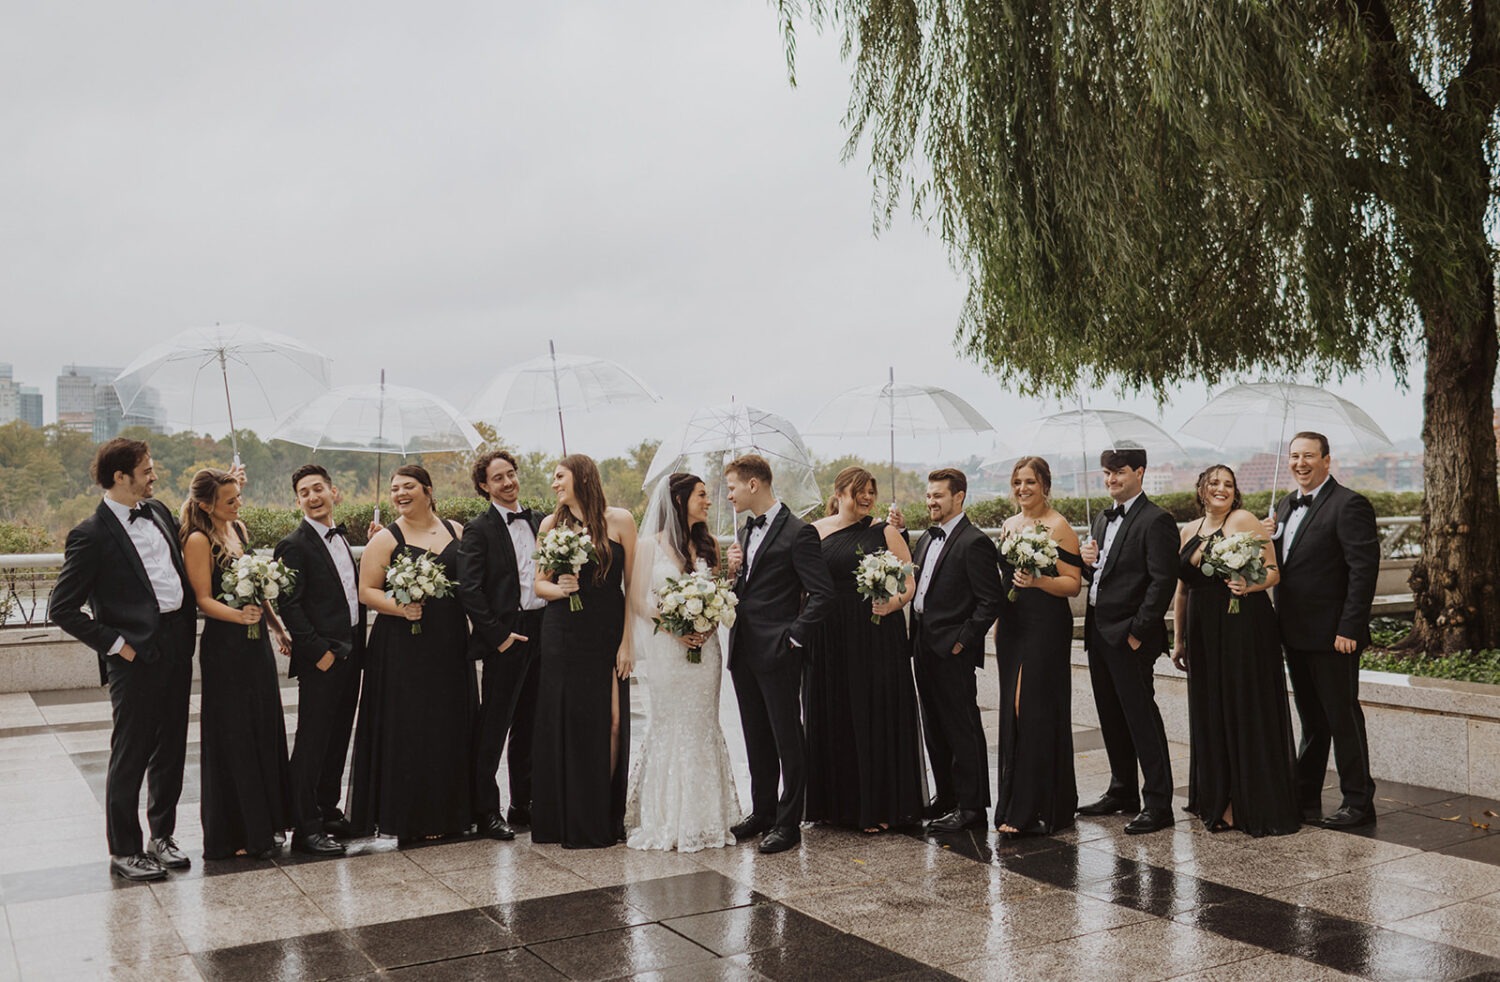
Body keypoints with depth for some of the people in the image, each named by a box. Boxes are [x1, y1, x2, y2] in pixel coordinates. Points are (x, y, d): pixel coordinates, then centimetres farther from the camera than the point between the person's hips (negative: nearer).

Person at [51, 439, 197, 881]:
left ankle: (162, 837, 29)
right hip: (136, 657, -7)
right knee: (129, 757, 4)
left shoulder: (158, 512, 9)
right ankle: (124, 852, 17)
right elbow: (62, 608, -11)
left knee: (170, 750, 15)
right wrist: (114, 644, -12)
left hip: (176, 646, 7)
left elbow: (182, 559, 26)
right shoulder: (91, 535, -12)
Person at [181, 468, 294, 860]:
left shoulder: (238, 528, 11)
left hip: (257, 641, 8)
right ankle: (233, 834, 11)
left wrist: (277, 628, 19)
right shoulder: (198, 540, -11)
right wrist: (239, 615, -33)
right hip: (224, 647, -8)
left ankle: (262, 825, 25)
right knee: (232, 737, 0)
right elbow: (204, 599, -16)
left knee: (264, 730, 13)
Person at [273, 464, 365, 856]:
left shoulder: (340, 538, 14)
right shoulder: (295, 545, -10)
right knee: (312, 742, -2)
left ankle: (329, 812, 27)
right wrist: (318, 651, -17)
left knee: (338, 739, 15)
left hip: (350, 654, 8)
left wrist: (358, 646, 12)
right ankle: (305, 828, 4)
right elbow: (289, 606, -15)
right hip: (320, 658, -8)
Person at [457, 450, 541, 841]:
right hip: (506, 637, -6)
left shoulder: (538, 522, 12)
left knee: (529, 725, 14)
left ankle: (523, 802, 24)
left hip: (541, 631, 6)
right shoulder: (479, 529, -6)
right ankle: (486, 810, 8)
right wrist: (498, 635, -14)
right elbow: (469, 589, -12)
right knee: (493, 727, 0)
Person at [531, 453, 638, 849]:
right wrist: (558, 589, -13)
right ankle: (567, 820, 16)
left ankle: (604, 818, 13)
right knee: (564, 723, 4)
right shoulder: (551, 524, 6)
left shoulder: (619, 520, -1)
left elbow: (632, 584, -2)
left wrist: (627, 640, -7)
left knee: (610, 723, -3)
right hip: (563, 635, 2)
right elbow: (540, 584, 10)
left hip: (608, 635, -2)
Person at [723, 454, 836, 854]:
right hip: (744, 652, 8)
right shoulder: (746, 532, 15)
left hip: (777, 654, -8)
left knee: (788, 739, 1)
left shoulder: (797, 532, -12)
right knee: (756, 738, 16)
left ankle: (788, 822, 8)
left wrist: (793, 638, -15)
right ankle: (762, 811, 27)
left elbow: (822, 593, -15)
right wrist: (732, 571, 0)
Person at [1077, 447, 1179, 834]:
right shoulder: (1103, 519, 16)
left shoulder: (1155, 521, -11)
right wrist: (1089, 563, 0)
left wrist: (1137, 632, -18)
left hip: (1129, 638, -8)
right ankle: (1123, 792, 27)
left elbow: (1163, 582, -17)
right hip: (1098, 633, 9)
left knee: (1142, 718, -4)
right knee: (1111, 718, 15)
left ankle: (1158, 804, 3)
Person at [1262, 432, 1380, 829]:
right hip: (1296, 634, 8)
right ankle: (1304, 799, 24)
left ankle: (1358, 802, 11)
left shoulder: (1349, 505, -12)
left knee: (1343, 719, 1)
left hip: (1332, 635, -8)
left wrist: (1349, 629, -21)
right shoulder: (1286, 507, 14)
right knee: (1312, 722, 16)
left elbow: (1364, 570, -17)